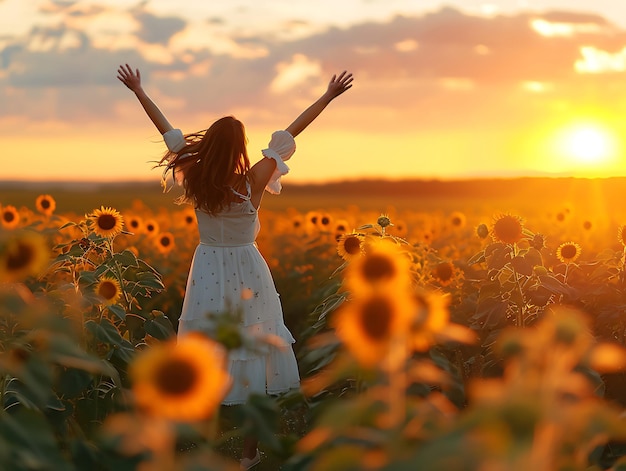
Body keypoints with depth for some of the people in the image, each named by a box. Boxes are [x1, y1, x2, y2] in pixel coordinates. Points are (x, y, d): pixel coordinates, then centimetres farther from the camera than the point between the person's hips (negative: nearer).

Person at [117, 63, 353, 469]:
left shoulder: (195, 181, -10)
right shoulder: (253, 181, -16)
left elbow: (169, 132, -1)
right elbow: (289, 134, -12)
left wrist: (139, 91, 9)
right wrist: (328, 97, -8)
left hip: (207, 274, 2)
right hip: (248, 275, -2)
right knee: (252, 357, 8)